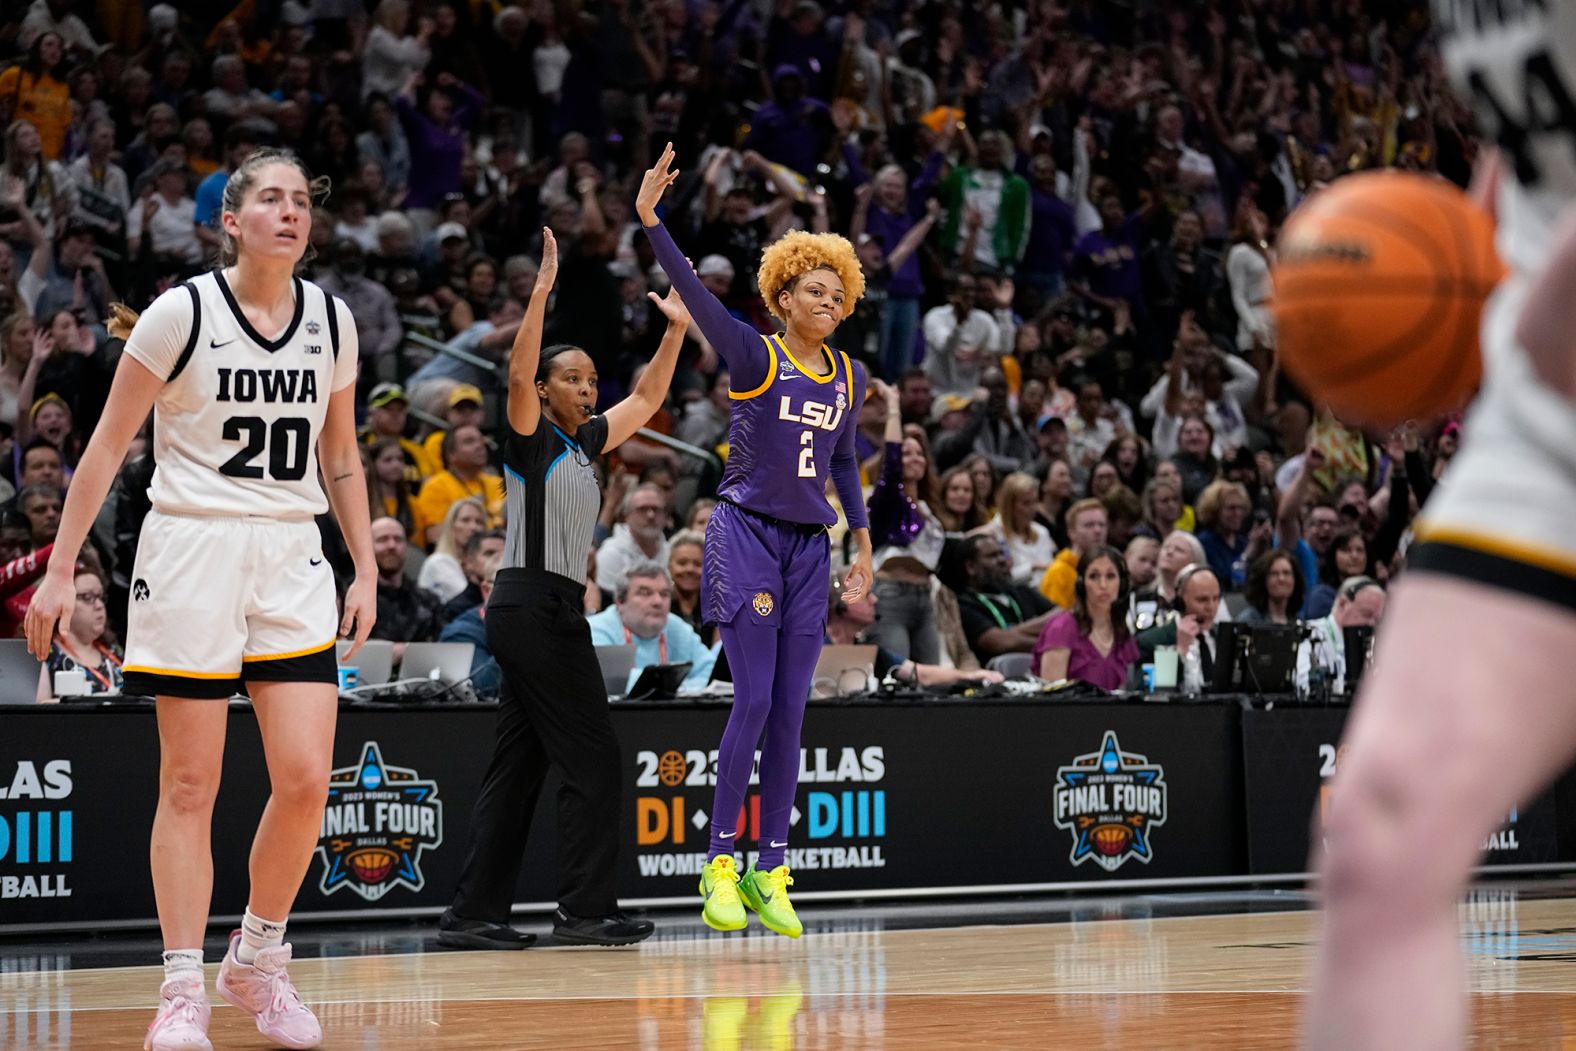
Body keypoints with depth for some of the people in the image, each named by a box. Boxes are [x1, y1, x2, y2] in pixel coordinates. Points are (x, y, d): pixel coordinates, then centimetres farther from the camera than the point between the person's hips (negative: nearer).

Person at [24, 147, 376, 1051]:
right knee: (191, 783, -1)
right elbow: (108, 446, -1)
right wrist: (61, 571, -5)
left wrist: (366, 570, 12)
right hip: (192, 545, -3)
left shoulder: (332, 320, 7)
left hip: (291, 555, 4)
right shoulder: (182, 313, -6)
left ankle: (259, 960, 14)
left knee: (306, 778, -6)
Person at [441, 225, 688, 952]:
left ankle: (473, 915, 7)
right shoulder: (531, 437, -4)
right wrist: (542, 290, -28)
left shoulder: (586, 442, 17)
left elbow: (647, 398, 26)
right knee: (593, 761, -9)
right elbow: (518, 372, -21)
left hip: (554, 612, 9)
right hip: (532, 605, -9)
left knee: (517, 768, 6)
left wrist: (677, 328, 18)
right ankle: (584, 911, -6)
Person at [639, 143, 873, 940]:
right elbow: (693, 292, -17)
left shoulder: (849, 380, 11)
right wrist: (651, 221, -29)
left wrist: (864, 545, 21)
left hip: (809, 547, 5)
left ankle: (769, 872, 8)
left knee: (790, 711, 3)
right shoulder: (753, 355, -4)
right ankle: (719, 863, -4)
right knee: (754, 700, -12)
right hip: (746, 536, -5)